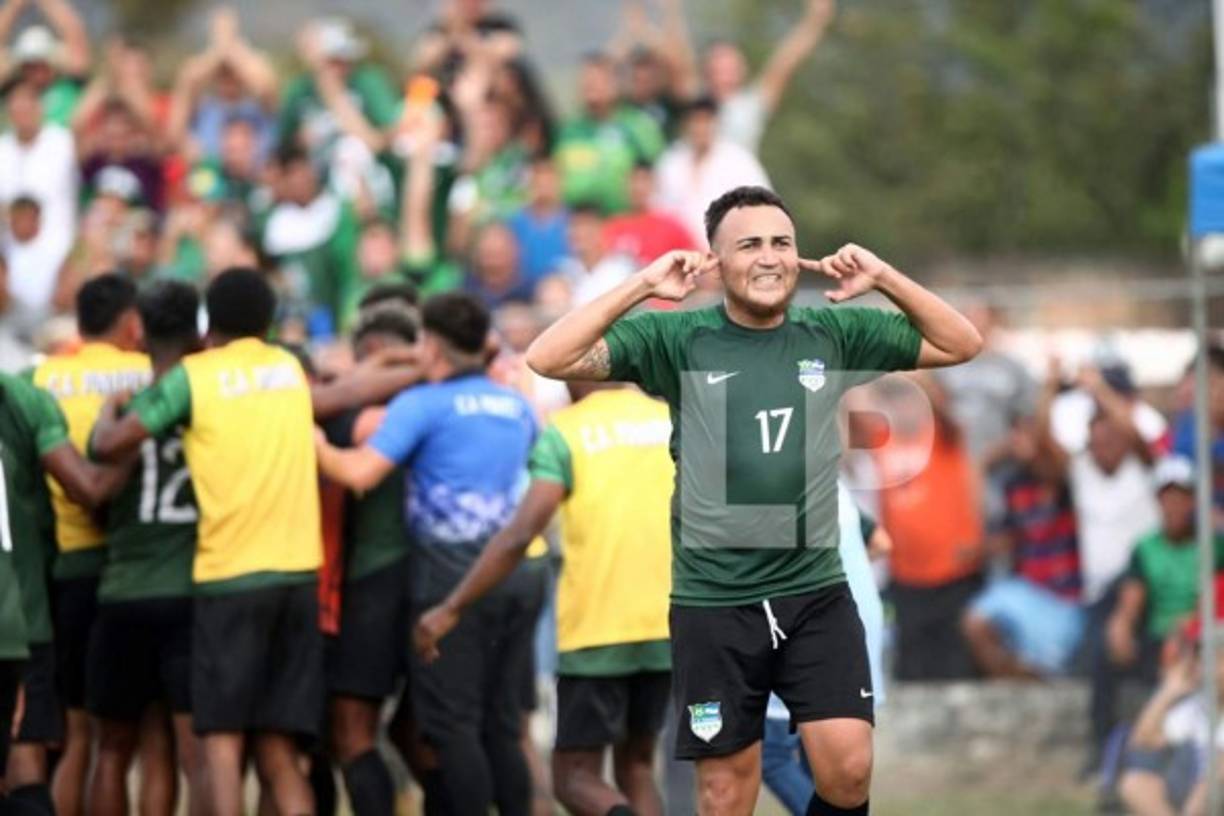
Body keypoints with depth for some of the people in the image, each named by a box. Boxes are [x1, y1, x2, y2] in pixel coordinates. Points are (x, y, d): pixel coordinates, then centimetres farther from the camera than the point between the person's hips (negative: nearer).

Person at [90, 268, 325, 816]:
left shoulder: (194, 375, -3)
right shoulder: (291, 369, 13)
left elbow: (111, 444, -9)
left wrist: (109, 409, 15)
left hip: (227, 573, -4)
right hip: (298, 571, 4)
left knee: (222, 740, -4)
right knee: (278, 749, 8)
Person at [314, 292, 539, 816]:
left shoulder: (424, 405, -6)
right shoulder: (516, 407, 14)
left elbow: (359, 473, -15)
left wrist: (314, 442, 3)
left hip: (454, 576, -6)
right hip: (518, 574, 6)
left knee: (453, 725, -2)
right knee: (502, 725, 11)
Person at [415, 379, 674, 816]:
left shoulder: (564, 431, -6)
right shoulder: (673, 421, 7)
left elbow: (520, 533, -15)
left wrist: (451, 609, -11)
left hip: (597, 631, -4)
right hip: (666, 626, 4)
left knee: (576, 777, 5)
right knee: (635, 765, 18)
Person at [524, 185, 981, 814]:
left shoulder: (833, 335, 4)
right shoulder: (677, 339, -4)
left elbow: (962, 344, 8)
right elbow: (548, 358, -12)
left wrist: (883, 279, -6)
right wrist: (640, 286, -18)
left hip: (817, 594, 2)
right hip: (713, 603, -2)